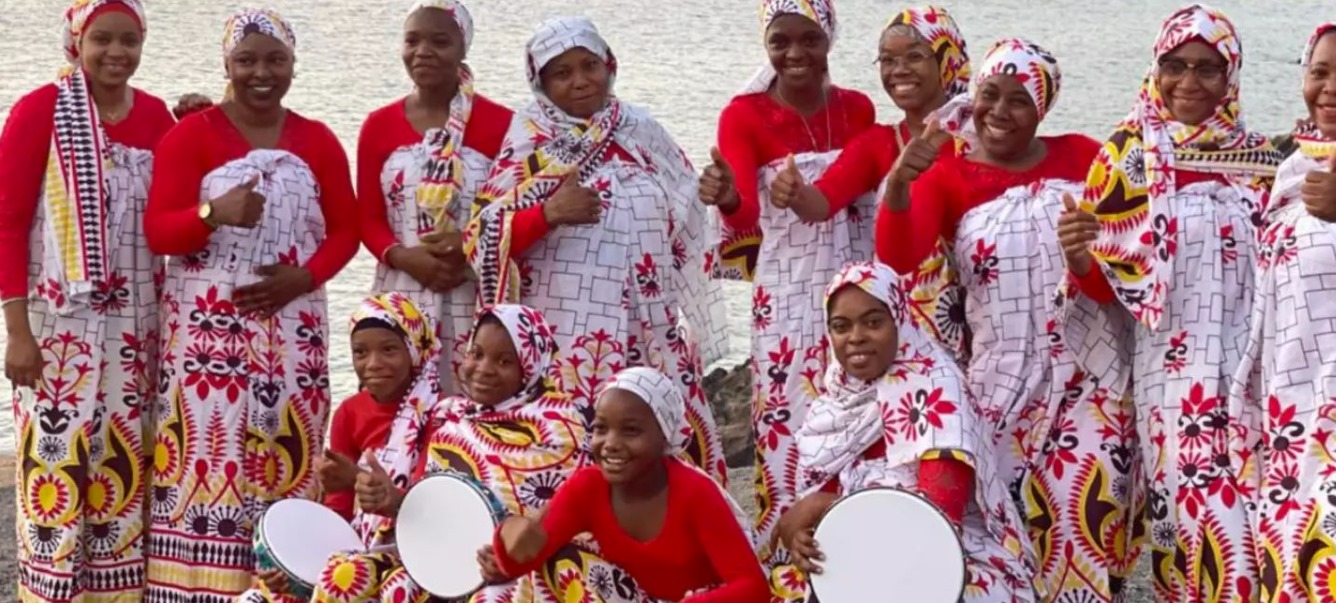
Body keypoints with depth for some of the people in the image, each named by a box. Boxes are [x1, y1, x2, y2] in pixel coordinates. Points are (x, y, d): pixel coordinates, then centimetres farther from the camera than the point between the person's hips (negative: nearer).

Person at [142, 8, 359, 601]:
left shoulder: (318, 141, 11)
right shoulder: (191, 134, 1)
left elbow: (345, 229, 11)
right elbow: (157, 230, -4)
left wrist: (304, 276, -8)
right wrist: (215, 213, -24)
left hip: (292, 325, 3)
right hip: (207, 324, -3)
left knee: (285, 458, 0)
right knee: (206, 450, -9)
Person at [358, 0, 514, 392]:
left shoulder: (500, 124, -3)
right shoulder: (378, 126, 7)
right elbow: (368, 219, 8)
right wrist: (404, 257, -12)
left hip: (477, 300, -2)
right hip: (402, 298, 2)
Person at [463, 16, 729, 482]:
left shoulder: (641, 133, 10)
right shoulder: (527, 145, 0)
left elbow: (686, 224, 19)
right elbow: (481, 239, -7)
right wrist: (549, 212, -18)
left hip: (651, 337, 3)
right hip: (564, 338, -3)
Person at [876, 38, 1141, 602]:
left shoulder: (1080, 157, 4)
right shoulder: (946, 175, -1)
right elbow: (898, 260, -17)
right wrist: (898, 182, -34)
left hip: (1089, 373, 0)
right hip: (999, 380, 0)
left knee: (1088, 498, -15)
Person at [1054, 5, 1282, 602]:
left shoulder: (1258, 156, 8)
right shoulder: (1128, 155, 0)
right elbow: (1104, 279, 1)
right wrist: (1078, 256, -21)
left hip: (1250, 361, 2)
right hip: (1170, 364, -2)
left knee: (1251, 509, -2)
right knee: (1203, 513, -7)